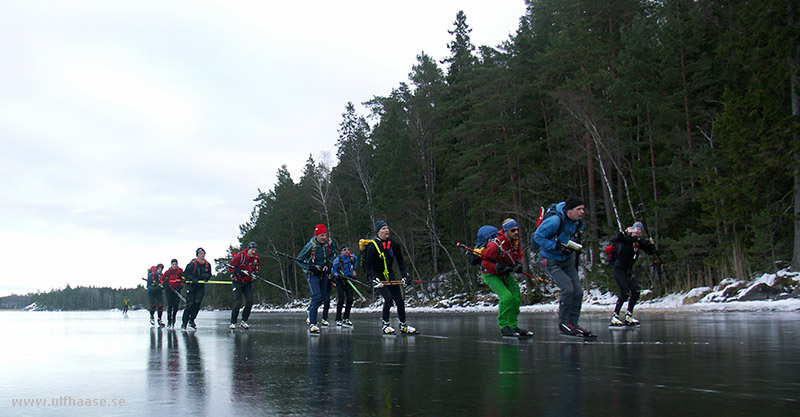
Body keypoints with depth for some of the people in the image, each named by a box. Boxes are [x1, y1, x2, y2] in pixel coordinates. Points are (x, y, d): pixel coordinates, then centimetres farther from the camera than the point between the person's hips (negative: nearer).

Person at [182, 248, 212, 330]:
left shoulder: (207, 265, 5)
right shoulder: (192, 264, -9)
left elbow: (209, 275, 17)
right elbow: (185, 274, -8)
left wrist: (206, 276, -6)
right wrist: (193, 279, -21)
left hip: (200, 286, 4)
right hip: (191, 286, -4)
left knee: (197, 303, -5)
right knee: (190, 304, -9)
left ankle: (191, 320, 11)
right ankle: (184, 322, -1)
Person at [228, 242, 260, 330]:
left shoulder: (256, 258, -1)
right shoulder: (239, 256, -17)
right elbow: (230, 267, -12)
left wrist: (254, 273, -3)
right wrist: (239, 272, -27)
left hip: (248, 282, 5)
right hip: (238, 282, -5)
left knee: (249, 301, -5)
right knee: (238, 302, -14)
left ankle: (244, 321, 9)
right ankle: (233, 323, -4)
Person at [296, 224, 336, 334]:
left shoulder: (329, 243, -6)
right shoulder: (310, 246, -22)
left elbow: (331, 254, 17)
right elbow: (298, 260, -13)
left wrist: (329, 263, -1)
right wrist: (312, 267, -22)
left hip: (323, 272, 6)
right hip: (312, 274, -6)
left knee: (322, 297, 10)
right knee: (316, 297, -19)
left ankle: (310, 312, 39)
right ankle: (312, 324, -17)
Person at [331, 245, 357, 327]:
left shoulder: (352, 257, -1)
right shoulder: (337, 260, -16)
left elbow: (355, 260, 25)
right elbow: (333, 271, -7)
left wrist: (354, 270, 25)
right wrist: (339, 275, -24)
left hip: (349, 280, 5)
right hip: (340, 281, -5)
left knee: (350, 299, -2)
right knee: (341, 300, -13)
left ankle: (346, 318, 13)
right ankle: (338, 319, -2)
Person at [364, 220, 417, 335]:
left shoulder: (394, 245, 0)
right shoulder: (372, 247, -16)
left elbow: (400, 261, 10)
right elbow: (368, 266, -15)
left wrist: (404, 275, 0)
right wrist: (374, 278, -27)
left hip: (390, 276, 6)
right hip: (378, 277, -5)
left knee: (400, 301, 3)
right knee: (389, 298, -20)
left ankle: (403, 326, 17)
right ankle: (385, 325, -6)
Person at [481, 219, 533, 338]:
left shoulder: (516, 241, -5)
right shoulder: (495, 245, -29)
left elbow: (518, 254, 14)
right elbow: (485, 263, -24)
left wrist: (518, 263, -7)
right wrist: (500, 267, -32)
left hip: (505, 274, 8)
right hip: (490, 274, -8)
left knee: (516, 296, 0)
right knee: (506, 296, -23)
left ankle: (513, 326, 12)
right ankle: (504, 327, -13)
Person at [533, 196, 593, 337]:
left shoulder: (578, 223, -2)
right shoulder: (555, 221, -26)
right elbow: (538, 236, -22)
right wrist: (557, 246, -27)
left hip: (568, 260, 8)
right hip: (551, 260, -7)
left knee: (578, 291, 1)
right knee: (568, 289, -18)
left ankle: (573, 324, 15)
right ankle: (563, 323, -2)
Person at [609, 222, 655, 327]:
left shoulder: (639, 241, 6)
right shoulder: (626, 238, -14)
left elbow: (650, 252, 11)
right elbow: (613, 240, -32)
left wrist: (651, 244, -9)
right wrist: (624, 233, -43)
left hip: (629, 270, 7)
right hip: (619, 269, -7)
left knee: (636, 291, -2)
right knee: (625, 293, -16)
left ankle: (628, 316, 9)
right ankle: (614, 318, -10)